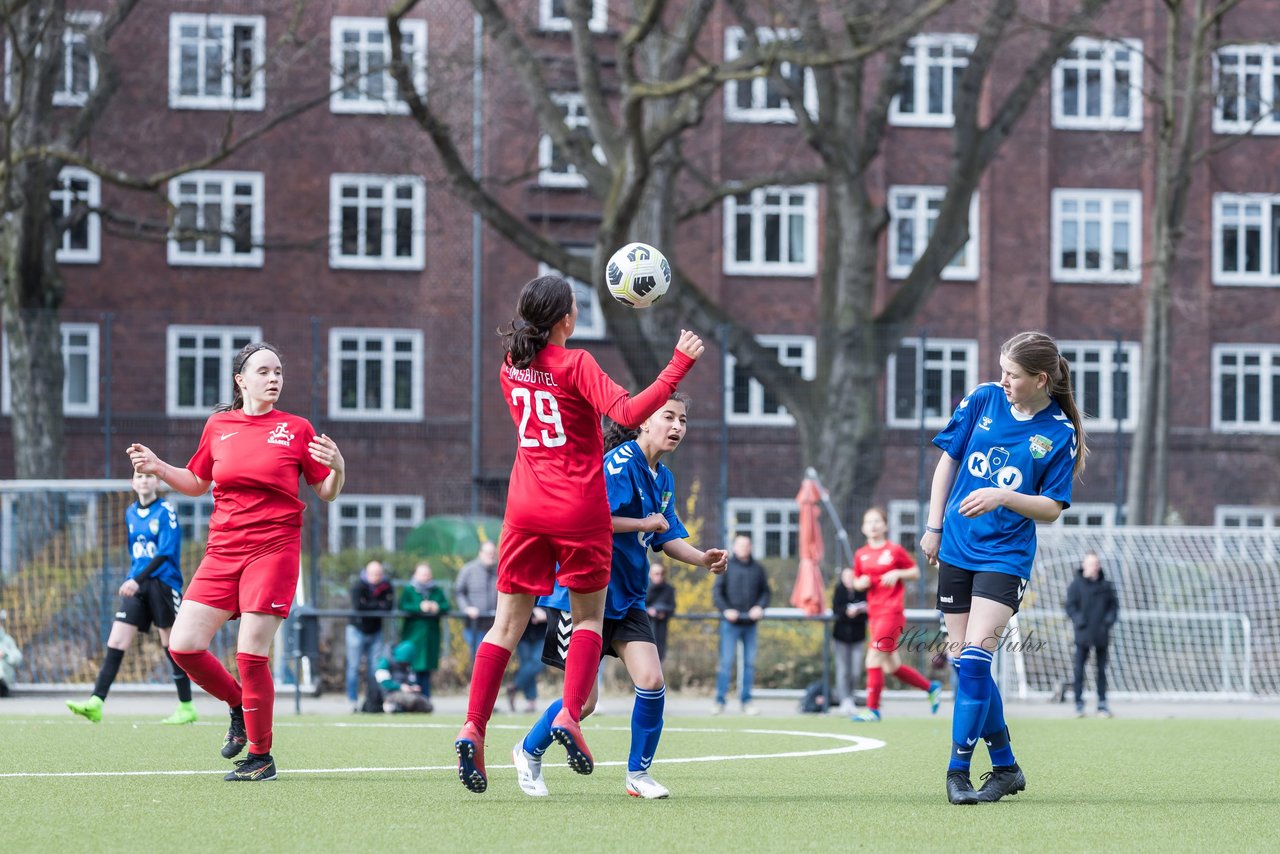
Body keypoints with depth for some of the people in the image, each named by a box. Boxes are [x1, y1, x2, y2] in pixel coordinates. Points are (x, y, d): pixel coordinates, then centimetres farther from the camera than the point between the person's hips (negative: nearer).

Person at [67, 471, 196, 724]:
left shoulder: (166, 511, -7)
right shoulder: (130, 513, 12)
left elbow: (165, 552, -17)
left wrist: (138, 580, -25)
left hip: (163, 584, -6)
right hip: (135, 586, 6)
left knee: (172, 646, 0)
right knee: (116, 642, -6)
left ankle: (187, 708, 11)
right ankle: (95, 704, -13)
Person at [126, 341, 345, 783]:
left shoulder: (296, 429, 2)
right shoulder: (218, 425, 10)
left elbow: (327, 492, 7)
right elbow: (197, 482, 22)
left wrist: (337, 469, -14)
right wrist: (158, 468, 6)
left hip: (274, 549, -4)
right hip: (223, 551, 4)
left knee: (250, 654, -10)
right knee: (183, 645, -6)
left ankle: (261, 757, 5)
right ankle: (238, 706, 20)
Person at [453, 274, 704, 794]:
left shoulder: (511, 368, 7)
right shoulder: (575, 365, -11)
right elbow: (627, 413, -22)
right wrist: (679, 364, -20)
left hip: (525, 506, 4)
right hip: (578, 507, -4)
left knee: (508, 623, 5)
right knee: (589, 617, 11)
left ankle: (473, 727, -8)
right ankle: (570, 714, -7)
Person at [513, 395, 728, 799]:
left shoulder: (663, 478, 10)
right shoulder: (620, 463, -17)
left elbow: (667, 537, 14)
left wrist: (702, 558, -4)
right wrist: (644, 523, -18)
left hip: (627, 599, 7)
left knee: (652, 682, -9)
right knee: (584, 699, -4)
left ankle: (638, 773, 9)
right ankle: (529, 751, 23)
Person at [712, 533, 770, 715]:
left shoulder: (757, 569, 10)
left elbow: (766, 591, 15)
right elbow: (716, 591, 0)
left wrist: (760, 607, -4)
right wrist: (725, 609, -13)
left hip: (750, 623, 3)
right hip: (730, 624, -3)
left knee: (750, 664, 5)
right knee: (726, 662, -6)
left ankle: (746, 702, 12)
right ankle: (720, 701, -2)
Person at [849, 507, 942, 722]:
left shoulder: (895, 550, -2)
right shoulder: (861, 555, 11)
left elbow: (916, 572, 4)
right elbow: (857, 582, 21)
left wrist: (898, 574, -12)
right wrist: (860, 583, -2)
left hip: (892, 611, -7)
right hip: (874, 613, 7)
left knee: (874, 658, -15)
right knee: (892, 666, 9)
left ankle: (872, 709, -11)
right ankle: (931, 688, 28)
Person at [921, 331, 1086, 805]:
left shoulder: (1059, 433, -8)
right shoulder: (984, 399, 1)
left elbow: (1052, 508, -6)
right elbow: (948, 459, 10)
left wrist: (1002, 498, -23)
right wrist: (934, 526, 8)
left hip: (1006, 557, -4)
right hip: (956, 549, 4)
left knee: (974, 658, -18)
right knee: (966, 663, 6)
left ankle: (958, 770, -11)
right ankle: (1005, 768, 18)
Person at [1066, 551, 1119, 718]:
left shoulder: (1106, 585, 5)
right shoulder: (1076, 585, -2)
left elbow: (1114, 605, 11)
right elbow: (1070, 606, -2)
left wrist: (1109, 619, -5)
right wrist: (1079, 620, -15)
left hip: (1101, 635, 2)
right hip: (1083, 635, -2)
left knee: (1101, 670, 7)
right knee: (1079, 670, -2)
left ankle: (1102, 704, 12)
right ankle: (1079, 704, 4)